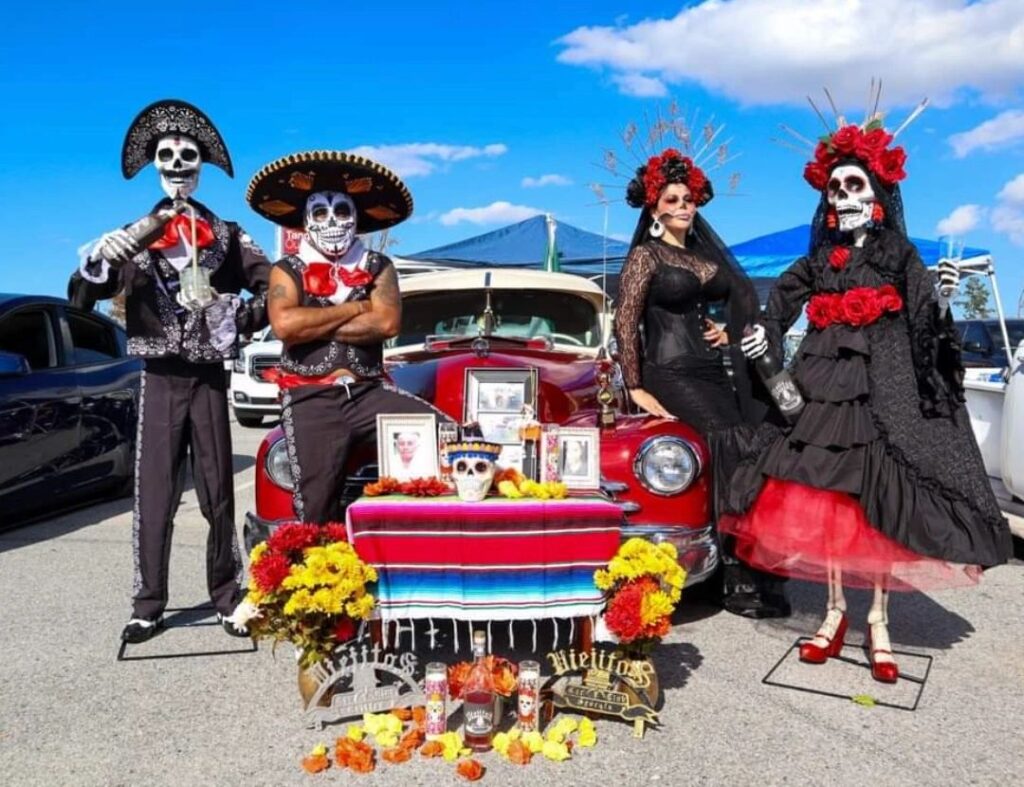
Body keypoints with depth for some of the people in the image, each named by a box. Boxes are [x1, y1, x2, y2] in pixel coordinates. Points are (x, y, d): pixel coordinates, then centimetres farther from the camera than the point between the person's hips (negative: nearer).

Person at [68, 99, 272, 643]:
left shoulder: (227, 236, 10)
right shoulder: (135, 238, 8)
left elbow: (273, 289, 6)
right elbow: (80, 298, 2)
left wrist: (241, 321, -11)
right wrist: (98, 262, -19)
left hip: (209, 376, 0)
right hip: (160, 377, 0)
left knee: (218, 489, 2)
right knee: (153, 490, -1)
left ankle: (227, 596, 11)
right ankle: (148, 603, 7)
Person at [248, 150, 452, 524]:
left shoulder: (378, 267, 11)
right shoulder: (287, 271, 7)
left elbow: (388, 323, -9)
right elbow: (284, 325, -14)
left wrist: (312, 325, -8)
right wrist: (357, 307, -5)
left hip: (369, 392, 1)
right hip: (310, 400, -1)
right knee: (317, 510, -5)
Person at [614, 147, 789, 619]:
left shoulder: (707, 252, 21)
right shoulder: (646, 255, 3)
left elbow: (744, 298, 28)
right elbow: (625, 321, -5)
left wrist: (732, 331, 7)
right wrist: (636, 389, -11)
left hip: (722, 367, 6)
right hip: (674, 372, -6)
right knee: (732, 443, -24)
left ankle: (762, 570, -10)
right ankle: (739, 579, -18)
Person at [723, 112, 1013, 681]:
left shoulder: (900, 254, 3)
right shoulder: (821, 257, 12)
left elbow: (927, 325, -2)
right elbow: (787, 294, 26)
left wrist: (943, 302, -23)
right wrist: (768, 335, 10)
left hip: (885, 391, -3)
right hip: (828, 388, 3)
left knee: (880, 502, -3)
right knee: (826, 499, 2)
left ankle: (879, 621, 8)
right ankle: (836, 612, 14)